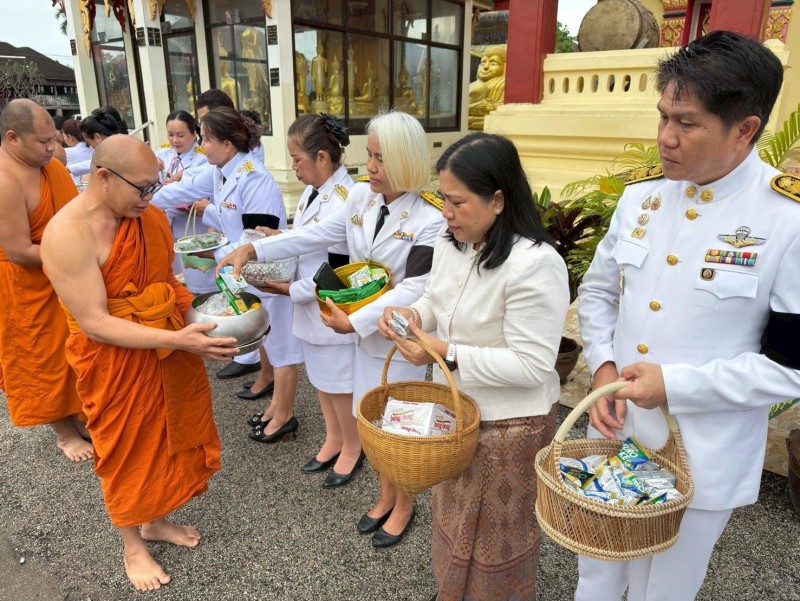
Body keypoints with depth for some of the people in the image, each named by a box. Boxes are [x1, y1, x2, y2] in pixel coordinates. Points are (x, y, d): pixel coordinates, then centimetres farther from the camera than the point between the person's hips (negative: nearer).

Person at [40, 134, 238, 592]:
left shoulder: (152, 216, -2)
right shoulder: (67, 234, -23)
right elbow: (95, 324, -25)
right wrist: (177, 339, -31)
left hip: (169, 351, 6)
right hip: (117, 362, -6)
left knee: (166, 438, 20)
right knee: (127, 451, 14)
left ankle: (156, 521, 47)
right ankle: (132, 545, 39)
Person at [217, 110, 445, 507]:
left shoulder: (431, 218, -20)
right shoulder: (361, 196, -2)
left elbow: (414, 288, -22)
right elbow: (317, 234, 3)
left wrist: (353, 322, -21)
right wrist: (252, 249, -5)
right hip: (367, 332, 6)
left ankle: (404, 504, 37)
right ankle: (386, 497, 42)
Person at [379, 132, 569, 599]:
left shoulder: (535, 264, -29)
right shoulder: (450, 243, -3)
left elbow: (532, 366, -28)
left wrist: (447, 354, -30)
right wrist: (413, 314, -11)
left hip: (508, 426, -8)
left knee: (497, 543, 17)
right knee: (454, 521, 29)